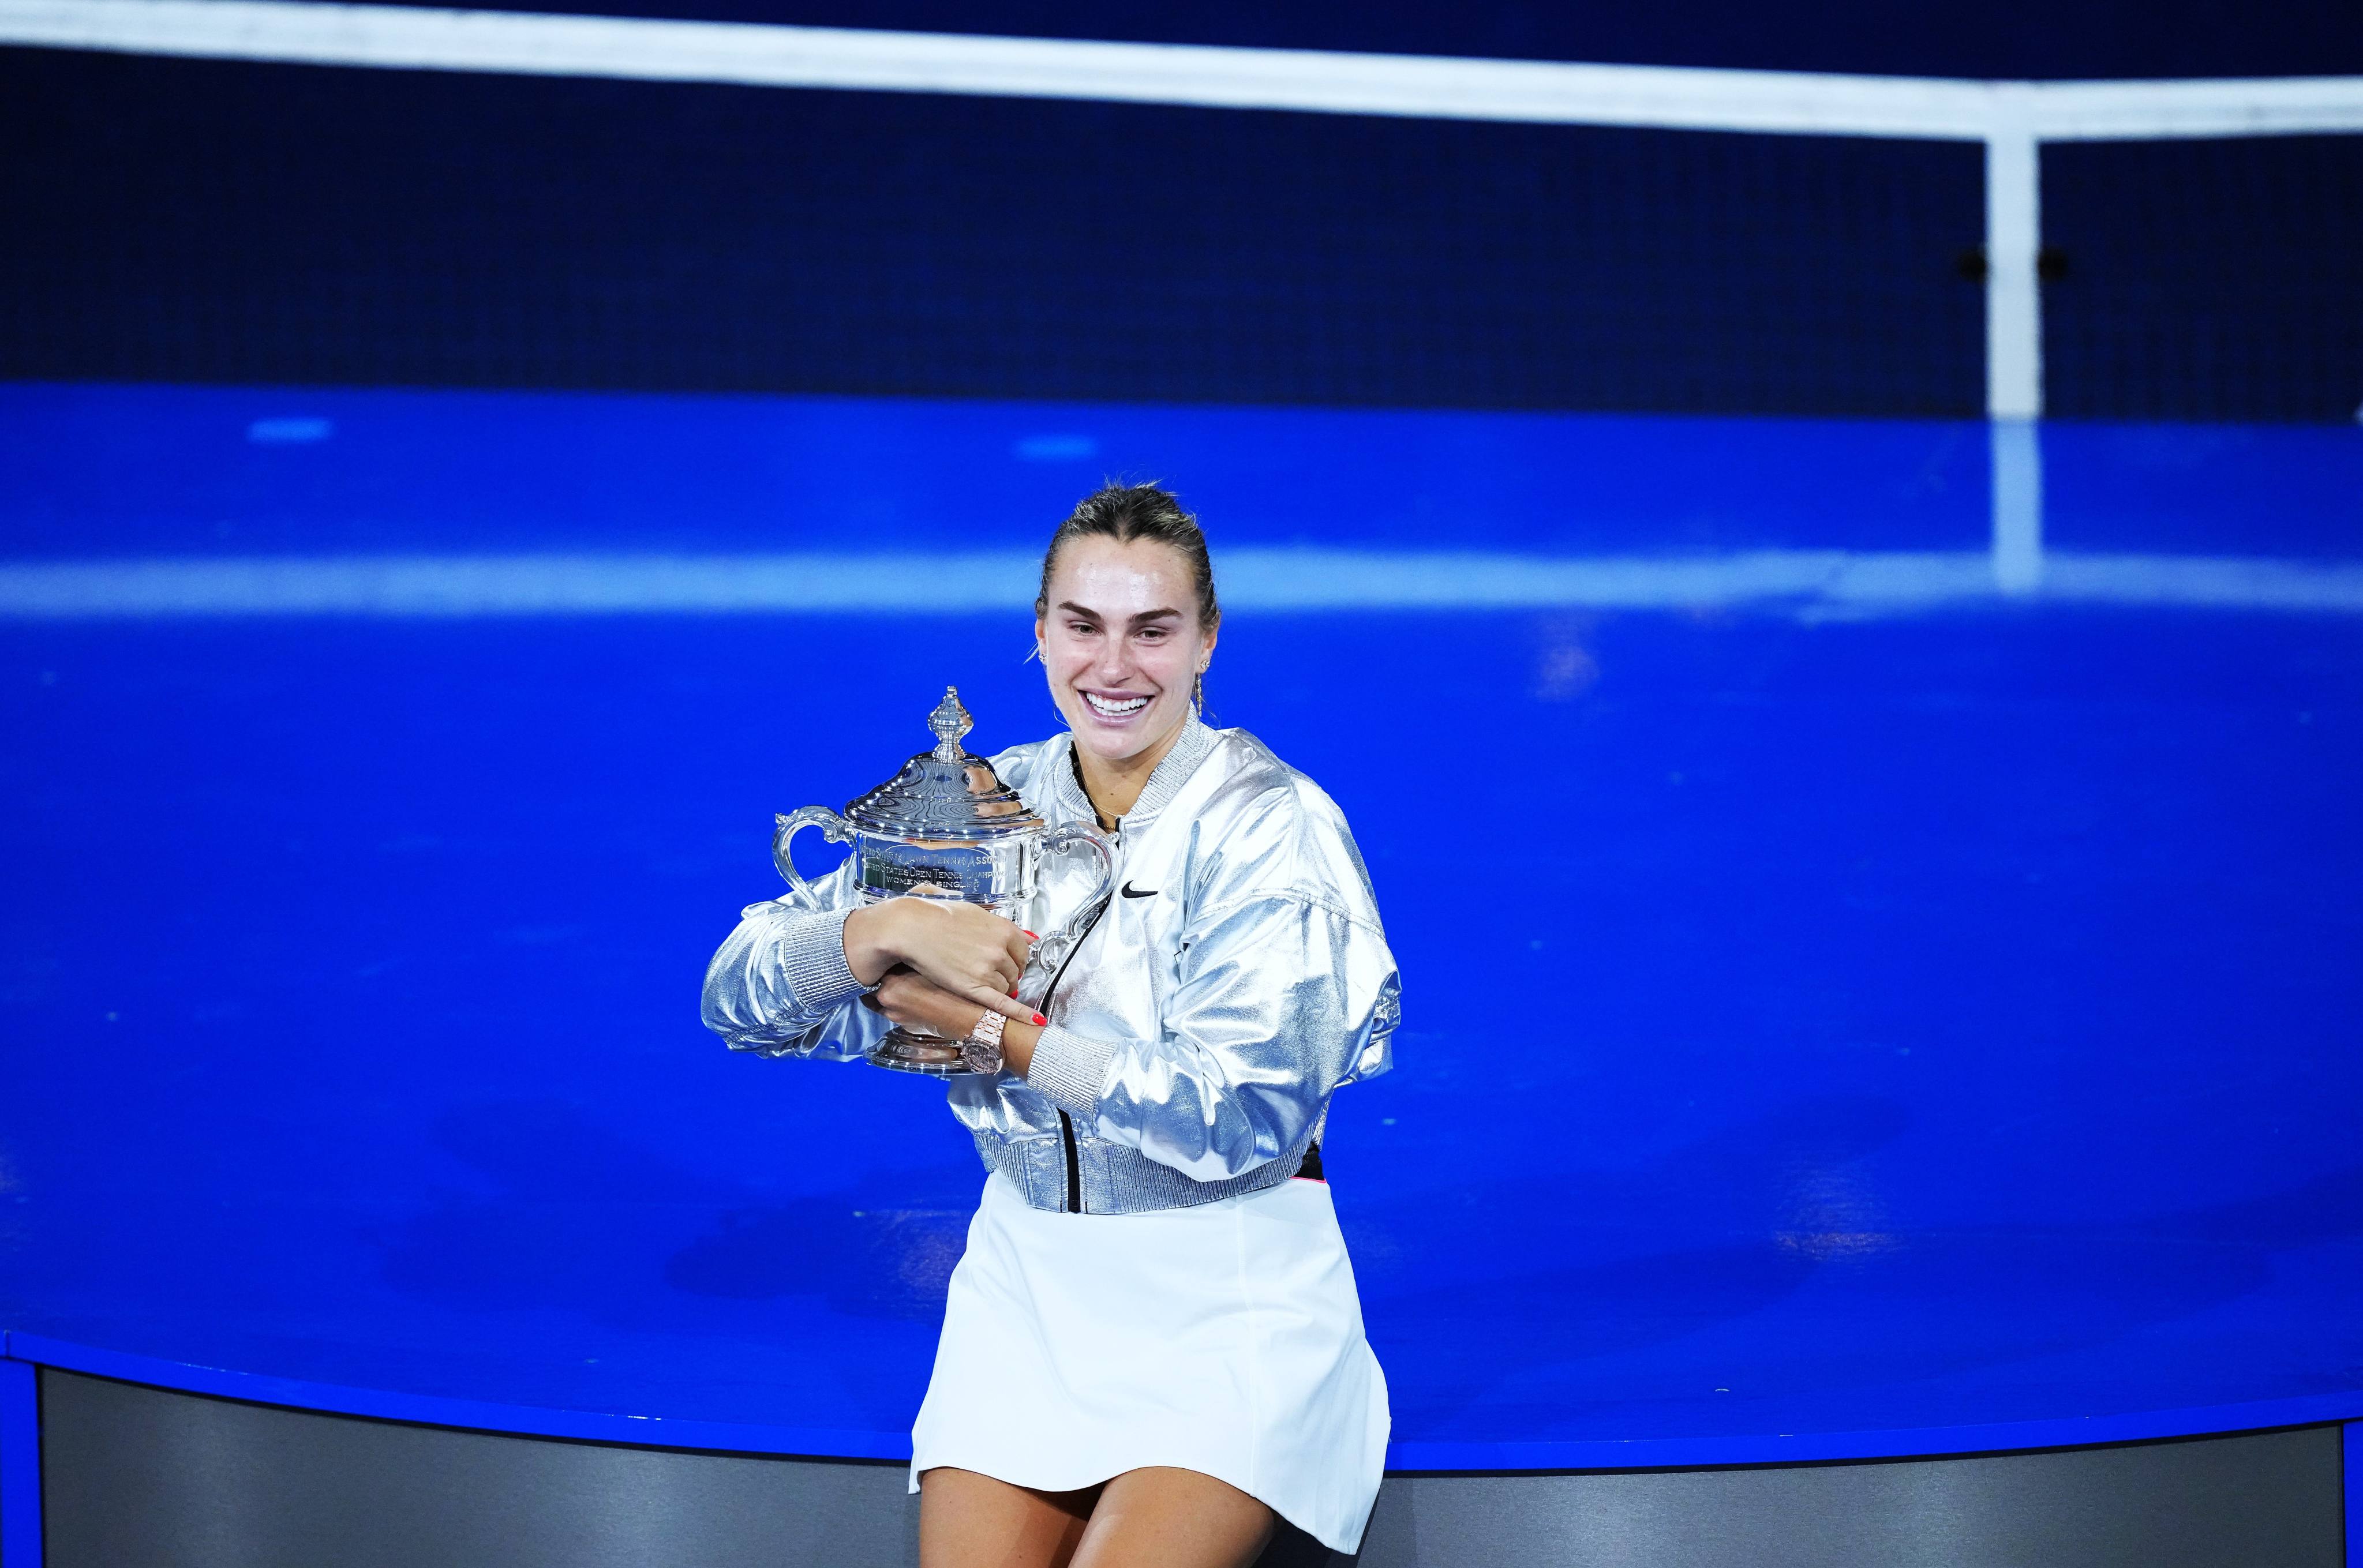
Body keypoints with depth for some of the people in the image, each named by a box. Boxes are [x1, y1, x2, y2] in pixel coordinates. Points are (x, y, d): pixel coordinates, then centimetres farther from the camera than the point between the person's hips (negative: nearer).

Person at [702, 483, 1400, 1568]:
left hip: (1228, 1285, -4)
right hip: (1025, 1274, 4)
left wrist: (991, 1028, -15)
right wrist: (891, 928, -20)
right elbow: (740, 998, 0)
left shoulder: (1269, 823, -8)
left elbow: (1246, 1115, -17)